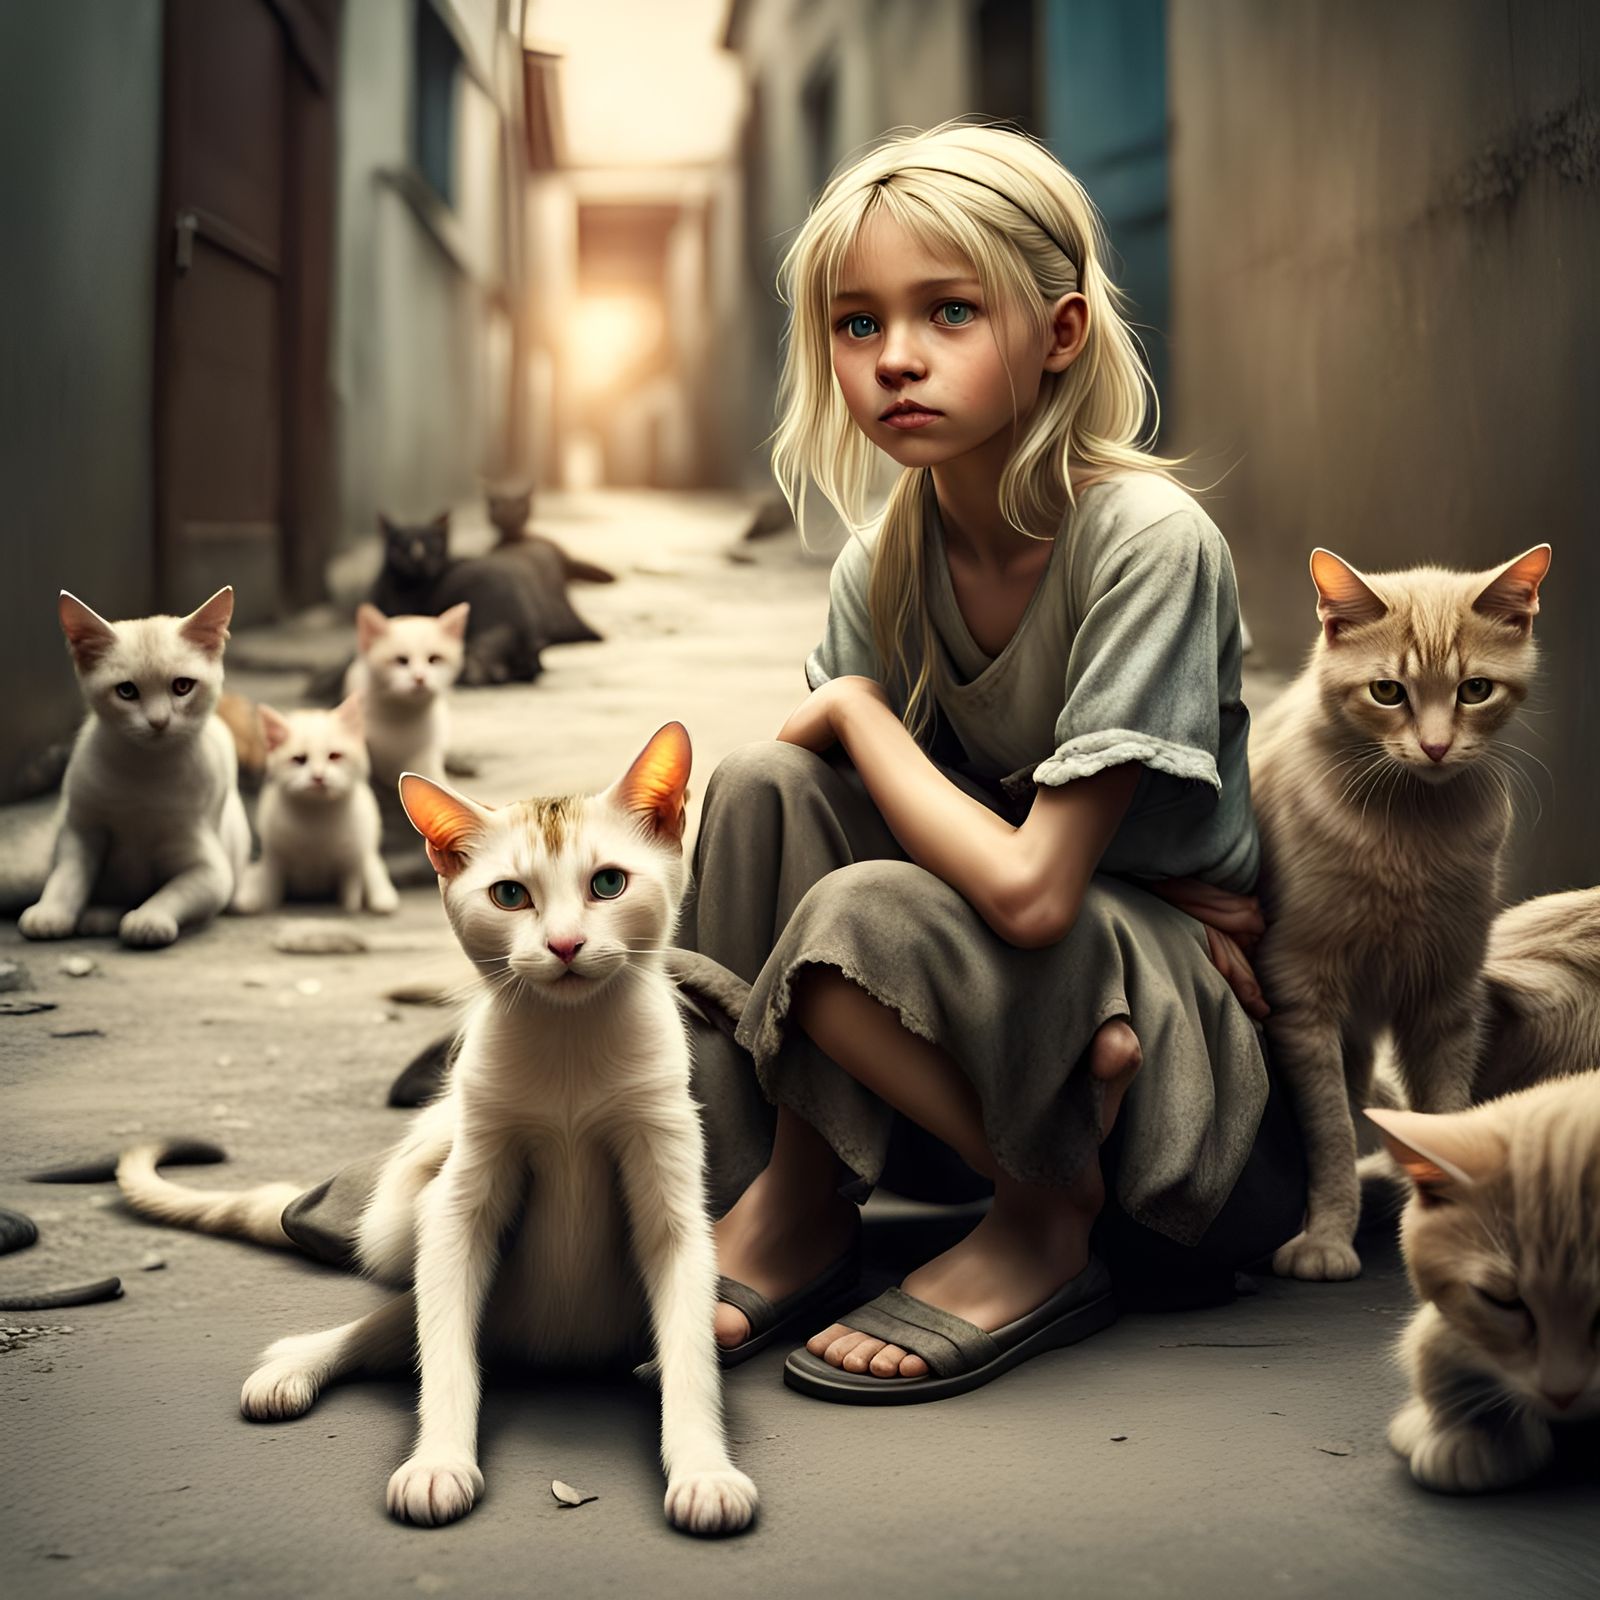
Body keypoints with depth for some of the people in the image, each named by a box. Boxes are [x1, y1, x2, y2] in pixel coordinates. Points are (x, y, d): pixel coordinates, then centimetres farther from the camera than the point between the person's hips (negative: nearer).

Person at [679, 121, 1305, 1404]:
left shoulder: (1148, 541, -24)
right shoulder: (886, 560, -5)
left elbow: (1028, 891, -29)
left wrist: (860, 712, -15)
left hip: (1200, 1028, -6)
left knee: (865, 916, -31)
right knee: (762, 785, -14)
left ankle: (1053, 1225, -4)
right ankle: (793, 1210, -3)